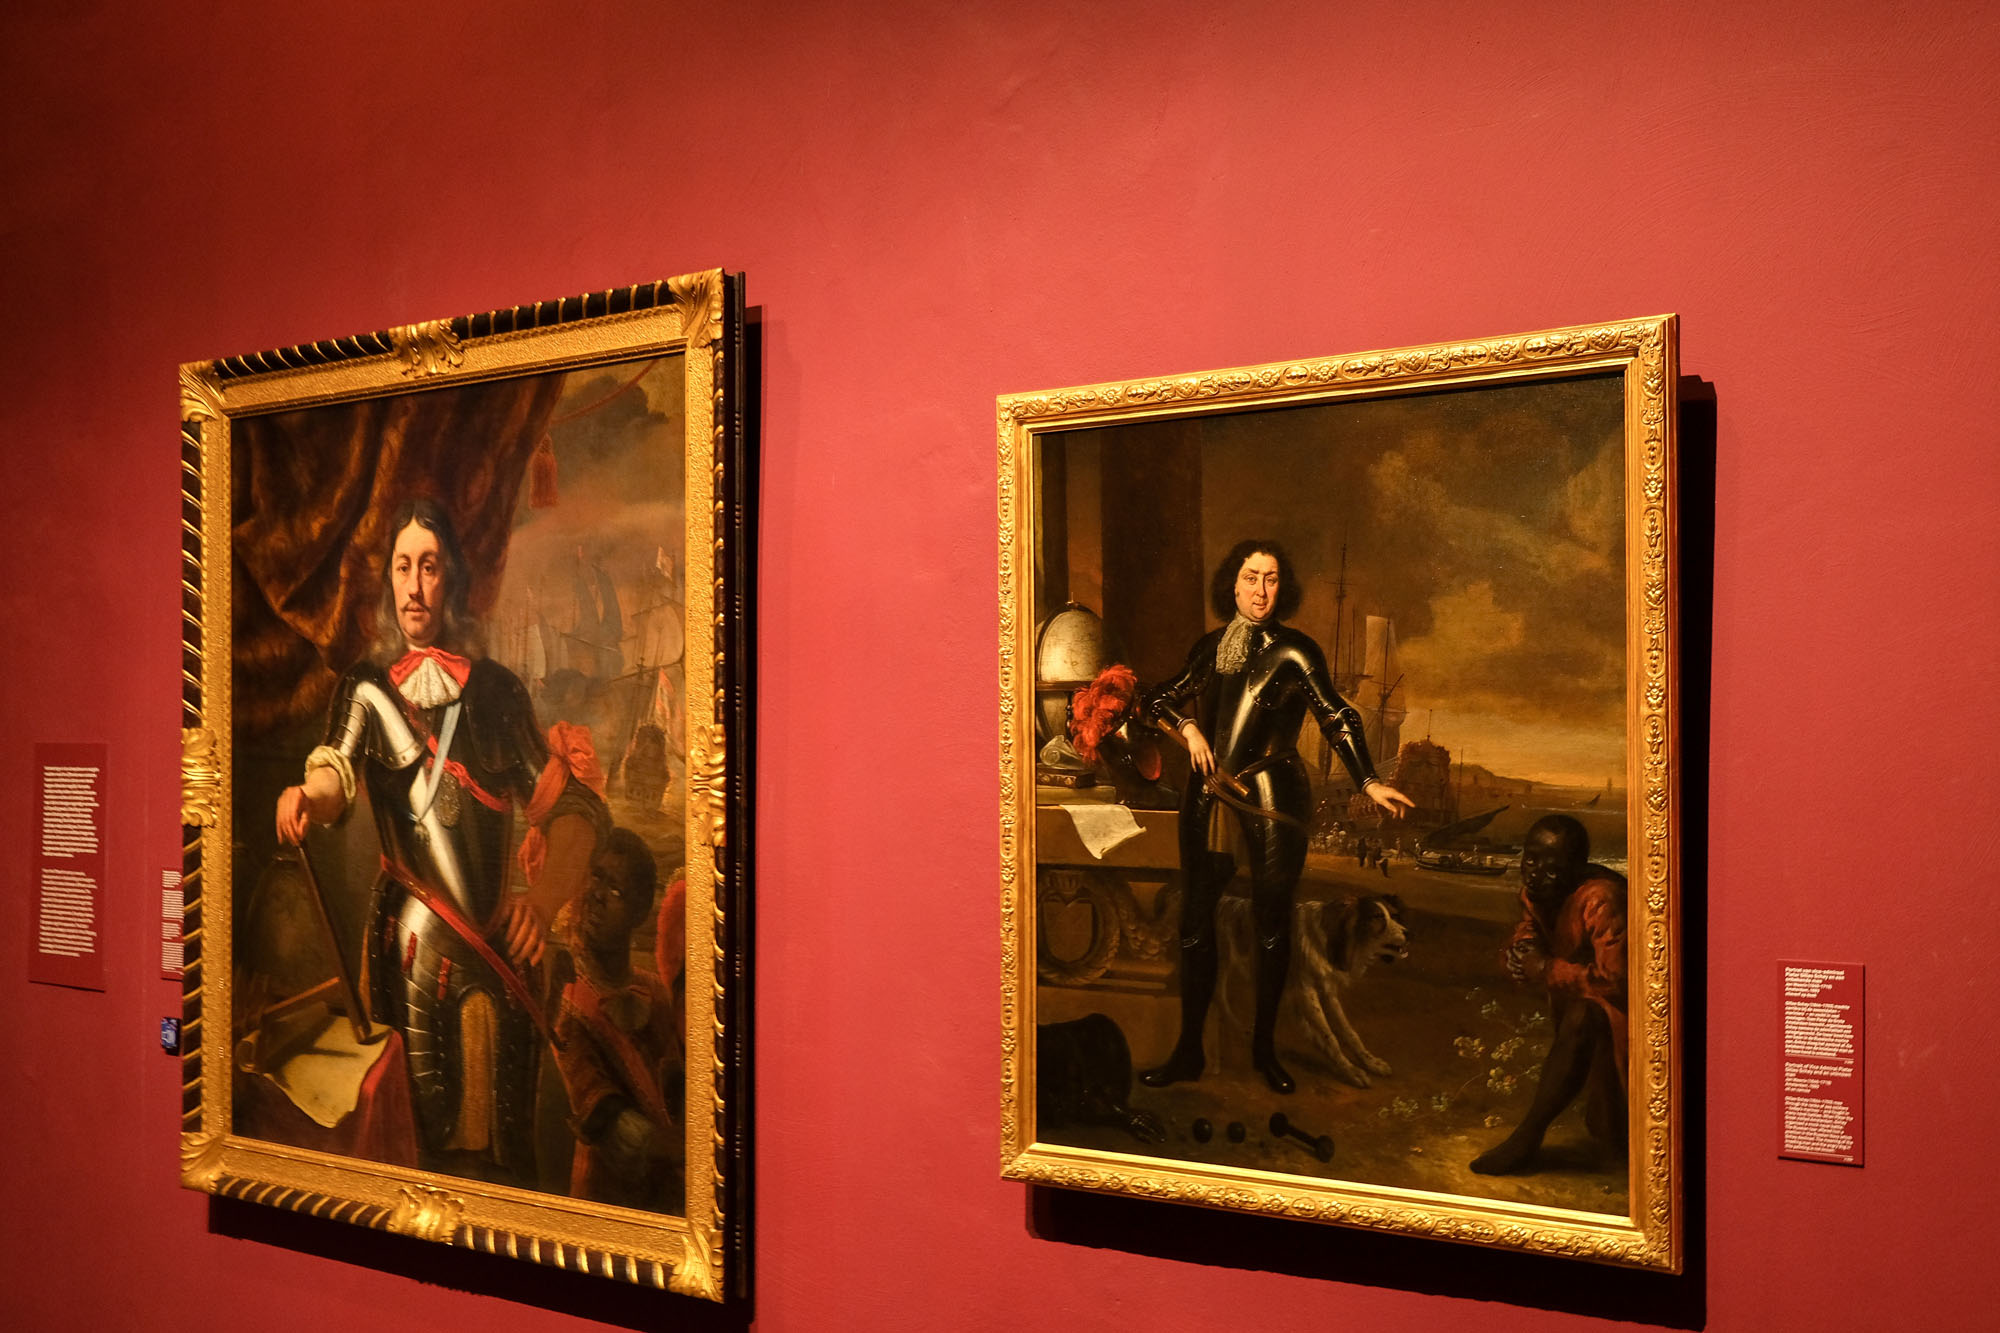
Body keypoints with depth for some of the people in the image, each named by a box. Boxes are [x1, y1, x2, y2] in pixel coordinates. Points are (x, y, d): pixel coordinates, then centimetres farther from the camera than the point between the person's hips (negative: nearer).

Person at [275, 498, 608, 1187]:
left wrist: (541, 894, -5)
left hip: (497, 943, 2)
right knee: (435, 1133, -2)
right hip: (415, 938, -2)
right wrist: (305, 796, -33)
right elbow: (338, 769, -11)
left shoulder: (499, 689, 12)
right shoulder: (368, 688, 7)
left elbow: (550, 799, 12)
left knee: (504, 1141, 2)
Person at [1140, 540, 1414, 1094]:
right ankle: (1188, 1051, 17)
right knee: (1195, 918, 5)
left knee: (1272, 922, 5)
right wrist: (1188, 726, -3)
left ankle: (1264, 1047, 22)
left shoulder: (1295, 651, -3)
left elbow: (1337, 718, -10)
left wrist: (1370, 782, -21)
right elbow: (1159, 699, 17)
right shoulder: (1211, 647, 10)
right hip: (1209, 796, 4)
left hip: (1272, 798, -3)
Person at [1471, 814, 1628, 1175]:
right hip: (1578, 991, 11)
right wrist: (1522, 946, -12)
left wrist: (1549, 969, -28)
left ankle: (1527, 1137, -25)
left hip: (1617, 1000, -11)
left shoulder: (1600, 899, -31)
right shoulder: (1536, 890, -6)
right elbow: (1530, 925, 13)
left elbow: (1617, 979, -34)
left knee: (1582, 1020, -32)